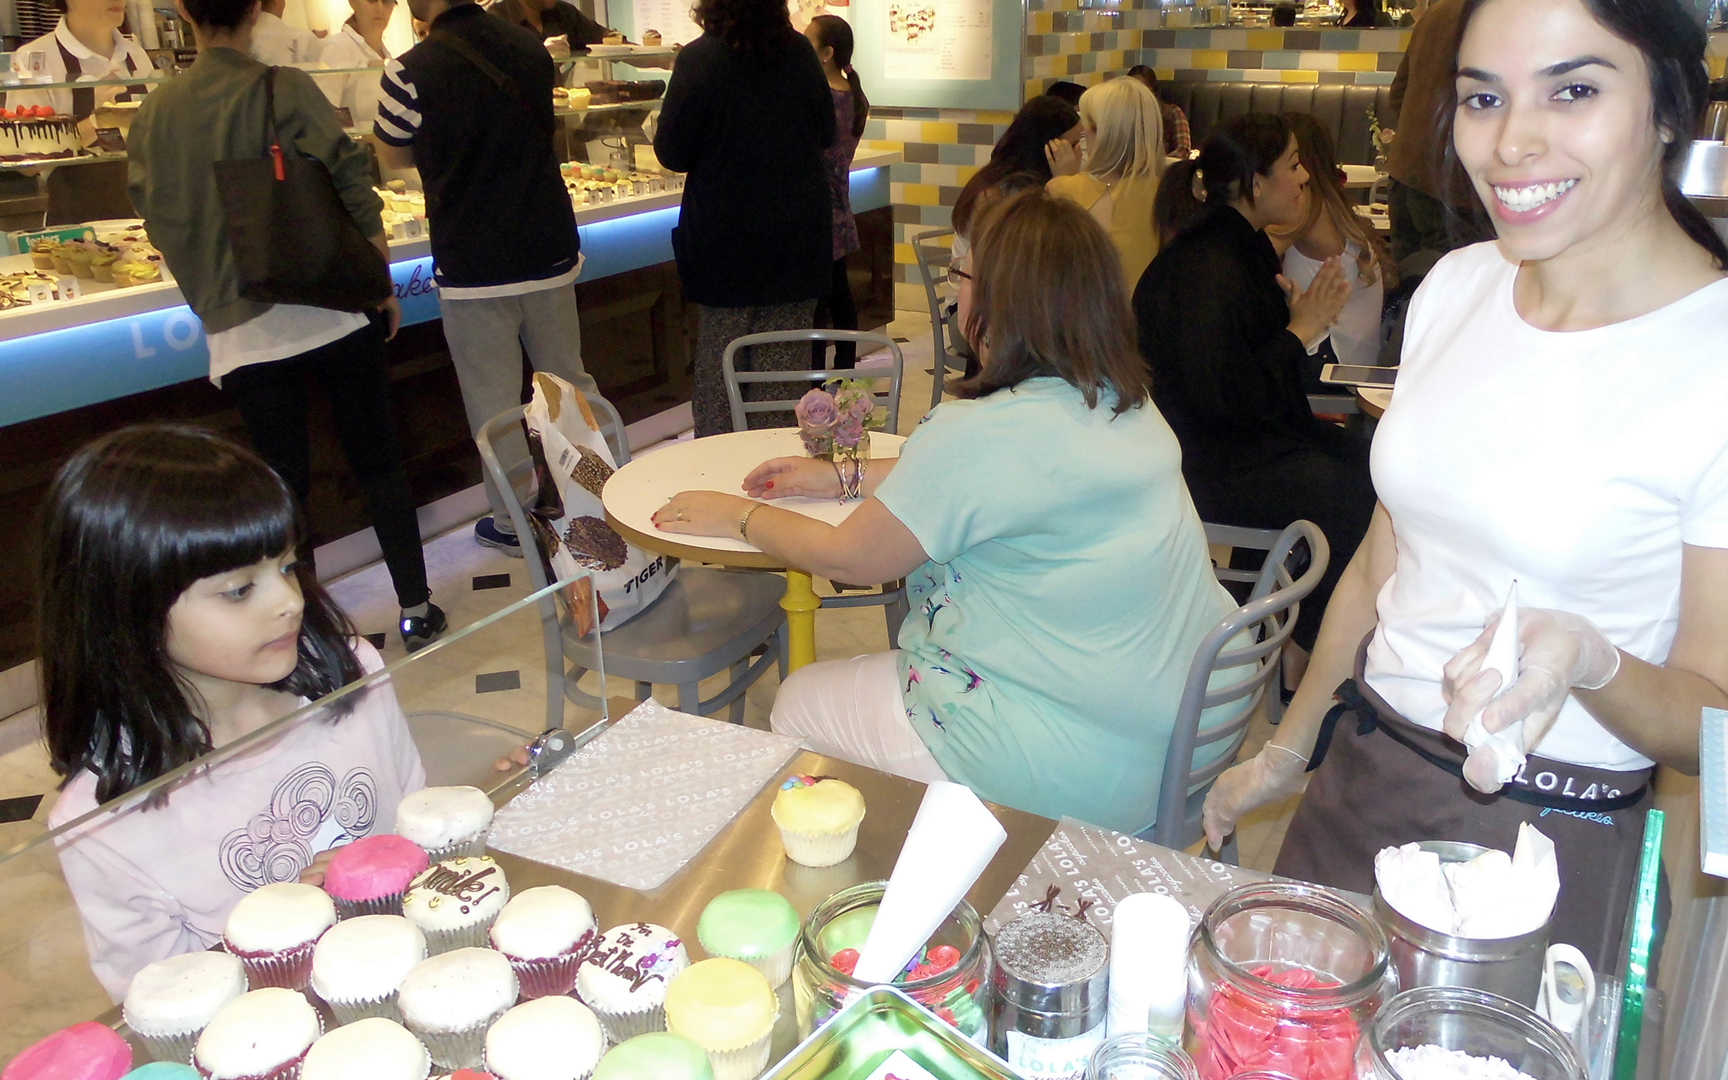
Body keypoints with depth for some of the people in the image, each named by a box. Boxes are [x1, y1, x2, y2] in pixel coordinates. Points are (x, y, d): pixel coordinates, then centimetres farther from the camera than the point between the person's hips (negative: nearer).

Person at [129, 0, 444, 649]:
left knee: (284, 483, 10)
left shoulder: (153, 115, 4)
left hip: (240, 334, 2)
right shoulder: (284, 91, -6)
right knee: (377, 463, 10)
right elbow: (351, 189, -9)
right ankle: (415, 608, 16)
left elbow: (160, 223, 10)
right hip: (333, 314, -2)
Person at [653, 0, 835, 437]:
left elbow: (672, 154, -7)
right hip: (799, 233, 3)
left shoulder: (698, 59, -11)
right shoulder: (800, 52, 1)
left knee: (718, 364, 6)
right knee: (784, 362, 7)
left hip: (726, 235, -3)